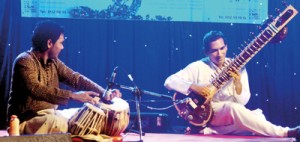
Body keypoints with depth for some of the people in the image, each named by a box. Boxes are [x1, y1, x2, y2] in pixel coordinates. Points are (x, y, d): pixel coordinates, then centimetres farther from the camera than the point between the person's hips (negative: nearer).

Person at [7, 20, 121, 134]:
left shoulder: (53, 62, 9)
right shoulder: (24, 61, -16)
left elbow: (75, 78, 3)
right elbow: (36, 89, -31)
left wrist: (103, 92, -11)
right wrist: (72, 95, -38)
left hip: (50, 114, 8)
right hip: (27, 120, -8)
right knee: (63, 123, -33)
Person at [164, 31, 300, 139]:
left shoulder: (238, 67, 3)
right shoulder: (198, 67, -3)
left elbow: (242, 102, -1)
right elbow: (169, 81, -8)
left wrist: (238, 84, -21)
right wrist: (194, 87, -21)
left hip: (232, 116, 4)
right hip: (207, 114, -3)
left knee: (257, 116, -31)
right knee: (233, 108, -36)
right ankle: (285, 133, -37)